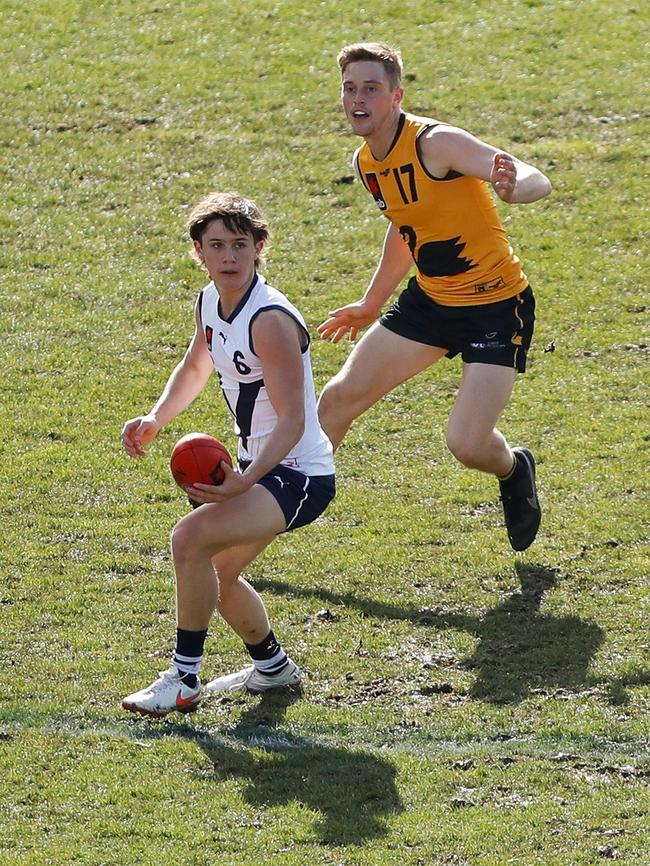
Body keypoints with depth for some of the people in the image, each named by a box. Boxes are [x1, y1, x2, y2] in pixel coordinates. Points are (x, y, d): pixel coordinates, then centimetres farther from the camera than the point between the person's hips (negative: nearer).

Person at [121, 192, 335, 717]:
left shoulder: (270, 320, -24)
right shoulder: (210, 304, 3)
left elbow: (293, 420, -27)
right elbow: (195, 368, 23)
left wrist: (246, 481, -39)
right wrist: (155, 420, 7)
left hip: (299, 474, -10)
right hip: (258, 466, 10)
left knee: (191, 539, -27)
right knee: (215, 573, 23)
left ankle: (184, 680, -16)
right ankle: (272, 666, 48)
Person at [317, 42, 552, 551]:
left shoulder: (436, 143, -23)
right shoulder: (367, 162, 1)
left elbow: (538, 181, -33)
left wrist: (513, 187, -57)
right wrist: (372, 304, 30)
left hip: (496, 304, -7)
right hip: (430, 299, 7)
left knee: (467, 445, -16)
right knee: (339, 398, 4)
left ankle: (515, 472, 21)